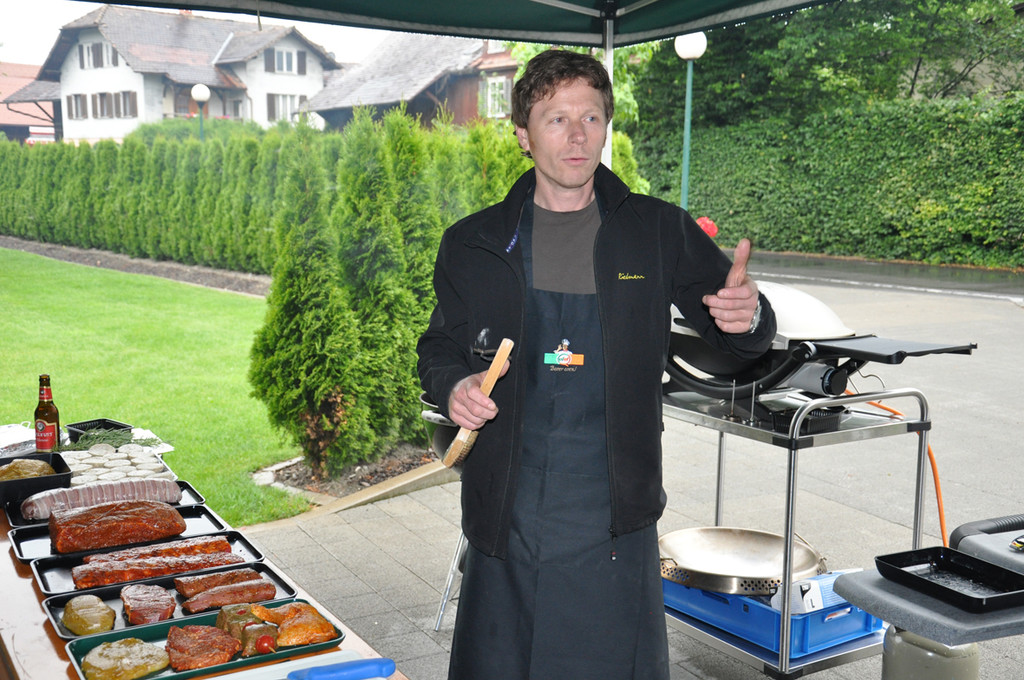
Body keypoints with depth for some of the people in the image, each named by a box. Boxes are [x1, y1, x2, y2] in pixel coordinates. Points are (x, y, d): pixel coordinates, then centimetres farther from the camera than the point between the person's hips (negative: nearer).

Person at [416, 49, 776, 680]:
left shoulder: (658, 231, 1)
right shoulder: (475, 244, 4)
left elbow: (741, 332, 7)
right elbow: (441, 345, 15)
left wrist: (746, 316, -17)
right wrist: (453, 386, -7)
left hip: (614, 517, -1)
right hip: (506, 514, 1)